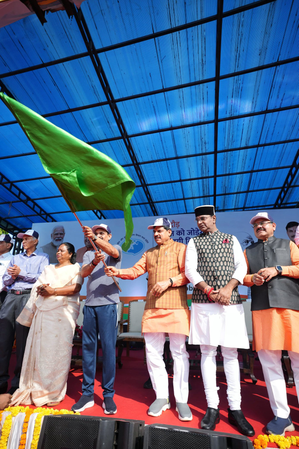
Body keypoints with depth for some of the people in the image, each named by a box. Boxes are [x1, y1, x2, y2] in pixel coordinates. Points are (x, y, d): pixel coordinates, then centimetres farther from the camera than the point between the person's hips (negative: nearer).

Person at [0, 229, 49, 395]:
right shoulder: (15, 257, 22)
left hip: (28, 296, -4)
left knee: (22, 340, -1)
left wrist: (21, 273, -6)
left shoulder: (42, 257, 8)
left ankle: (18, 381, 11)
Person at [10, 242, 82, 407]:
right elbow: (37, 287, 17)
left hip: (62, 313, -5)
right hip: (43, 311, 5)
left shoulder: (75, 269, 6)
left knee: (57, 350, -5)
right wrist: (41, 289, -6)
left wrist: (53, 291, -13)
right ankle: (34, 389, 15)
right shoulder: (48, 269, 24)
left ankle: (53, 393, 7)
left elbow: (76, 287, -9)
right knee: (38, 348, 2)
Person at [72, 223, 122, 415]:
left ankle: (108, 395, 11)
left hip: (108, 304, -4)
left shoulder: (116, 249, 7)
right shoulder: (88, 254, 16)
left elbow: (113, 252, -19)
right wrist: (94, 262, -23)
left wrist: (94, 238, -33)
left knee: (108, 348, -1)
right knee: (88, 348, 7)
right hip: (90, 305, 4)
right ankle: (87, 393, 19)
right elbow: (84, 273, -2)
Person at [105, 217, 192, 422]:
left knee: (179, 353, 3)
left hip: (176, 307, -4)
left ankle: (181, 400, 18)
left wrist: (169, 281, -16)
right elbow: (136, 270, 9)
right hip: (152, 307, 5)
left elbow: (187, 273, -5)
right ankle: (162, 397, 24)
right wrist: (119, 272, -7)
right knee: (153, 353, 8)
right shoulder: (149, 253, 20)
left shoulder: (180, 248, 5)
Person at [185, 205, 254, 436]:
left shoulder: (231, 239, 13)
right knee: (208, 353, 3)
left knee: (231, 354, 7)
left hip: (231, 302, 1)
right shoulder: (194, 242, 11)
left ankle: (235, 409, 19)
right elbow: (190, 270, -1)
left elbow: (242, 266, 3)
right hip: (204, 303, 0)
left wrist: (228, 288, -11)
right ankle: (212, 408, 15)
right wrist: (210, 291, -11)